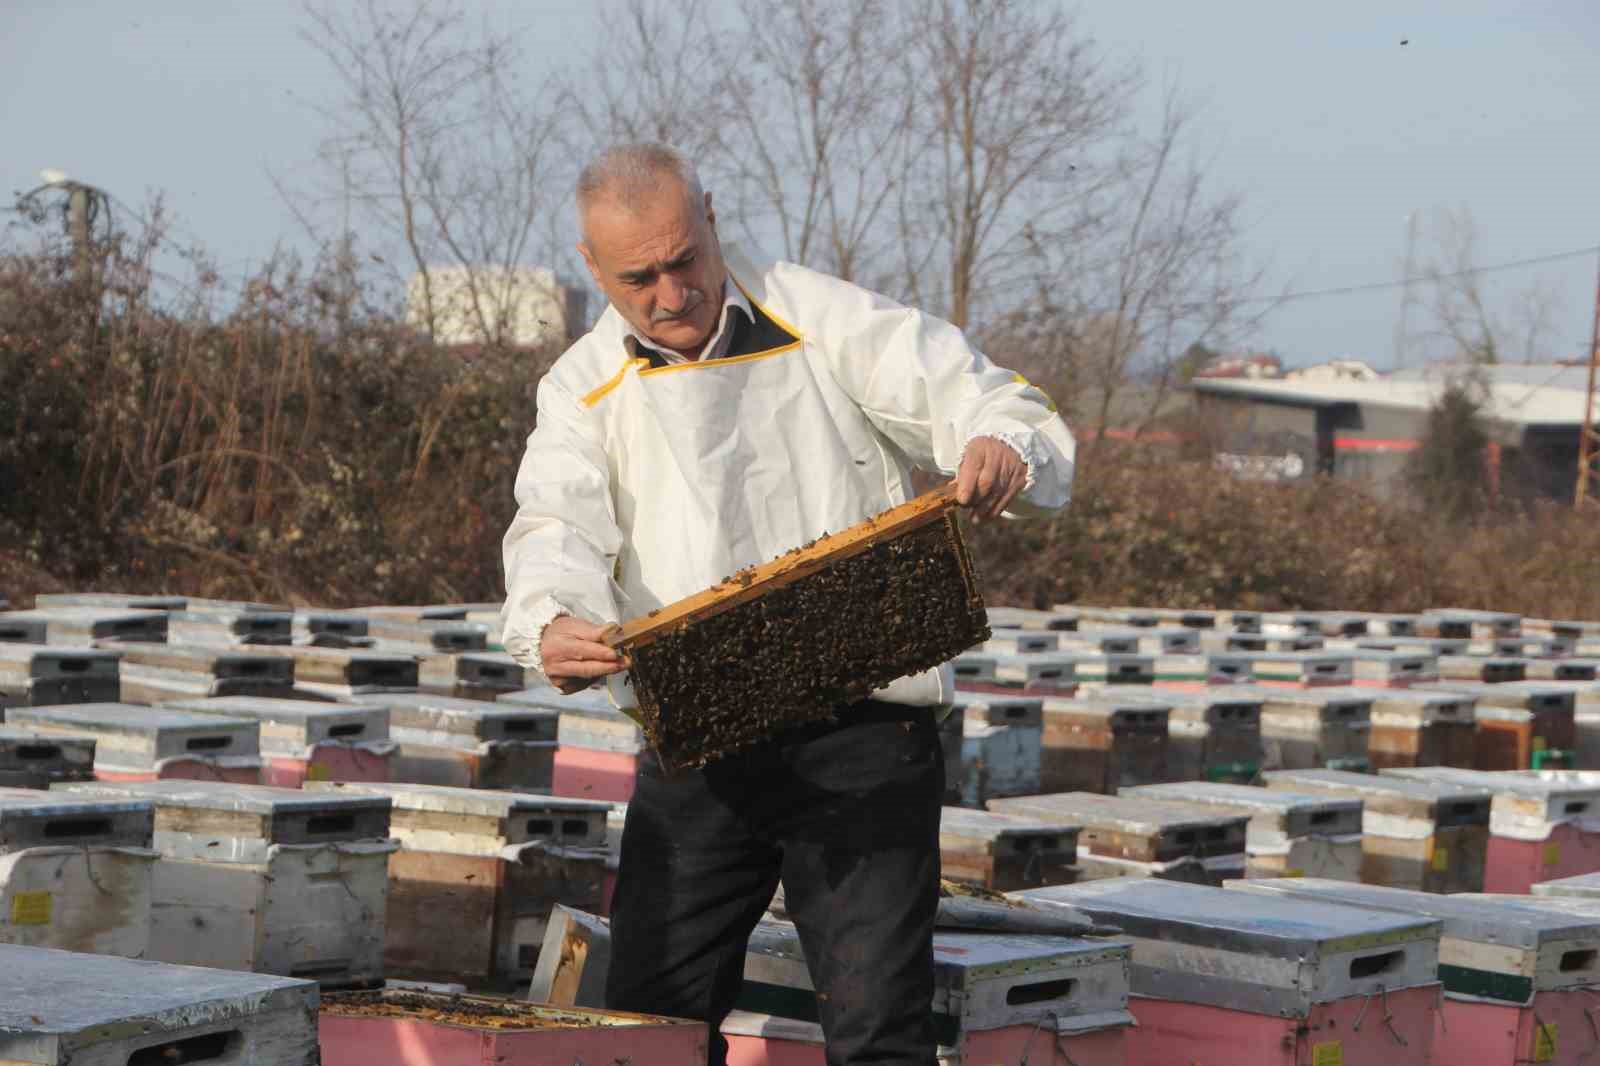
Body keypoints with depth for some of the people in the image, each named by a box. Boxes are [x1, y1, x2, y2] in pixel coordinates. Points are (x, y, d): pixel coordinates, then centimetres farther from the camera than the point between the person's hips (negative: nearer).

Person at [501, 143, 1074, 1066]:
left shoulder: (829, 325, 0)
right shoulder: (583, 390, 9)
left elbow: (1005, 411, -5)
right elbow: (560, 528, -8)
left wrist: (1006, 452, -31)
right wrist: (552, 625, -32)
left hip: (859, 735, -3)